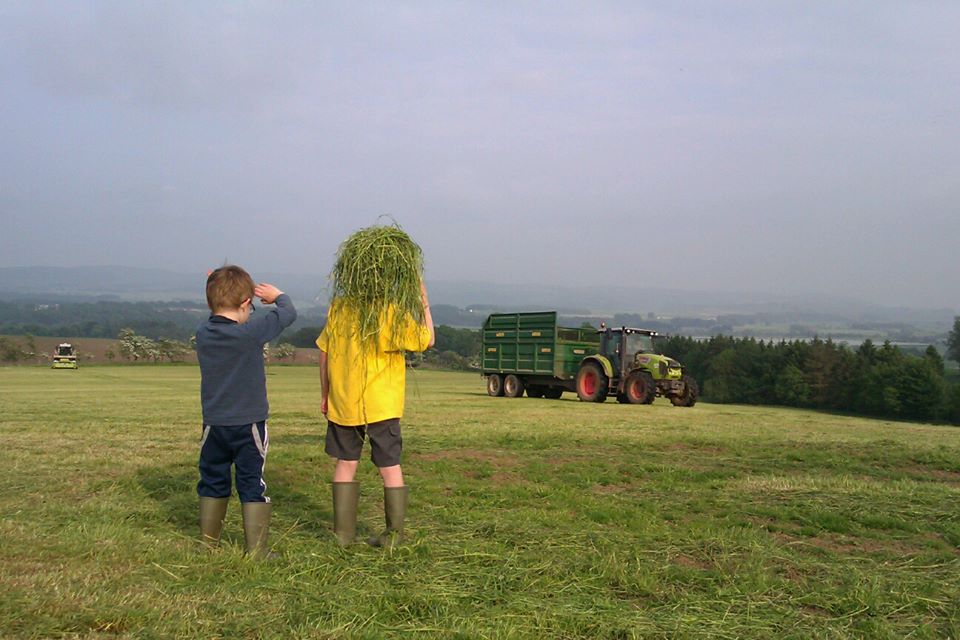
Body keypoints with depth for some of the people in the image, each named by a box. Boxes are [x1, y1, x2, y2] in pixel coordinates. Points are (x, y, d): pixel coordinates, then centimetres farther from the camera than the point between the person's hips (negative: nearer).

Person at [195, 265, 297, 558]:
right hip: (248, 424, -4)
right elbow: (288, 313, -5)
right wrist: (277, 295, 14)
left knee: (213, 483, 18)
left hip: (214, 424, 5)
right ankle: (256, 551, 8)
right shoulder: (252, 331, -18)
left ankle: (208, 544, 28)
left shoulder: (203, 333, -5)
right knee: (252, 486, 4)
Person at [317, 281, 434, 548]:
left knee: (345, 463, 14)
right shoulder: (392, 313, -13)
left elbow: (323, 351, 7)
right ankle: (394, 533, 13)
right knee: (390, 467, 7)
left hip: (342, 404, 3)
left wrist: (325, 394, 17)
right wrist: (424, 303, 6)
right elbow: (427, 340, -4)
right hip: (381, 405, -3)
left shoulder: (337, 308, 1)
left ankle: (343, 532, 16)